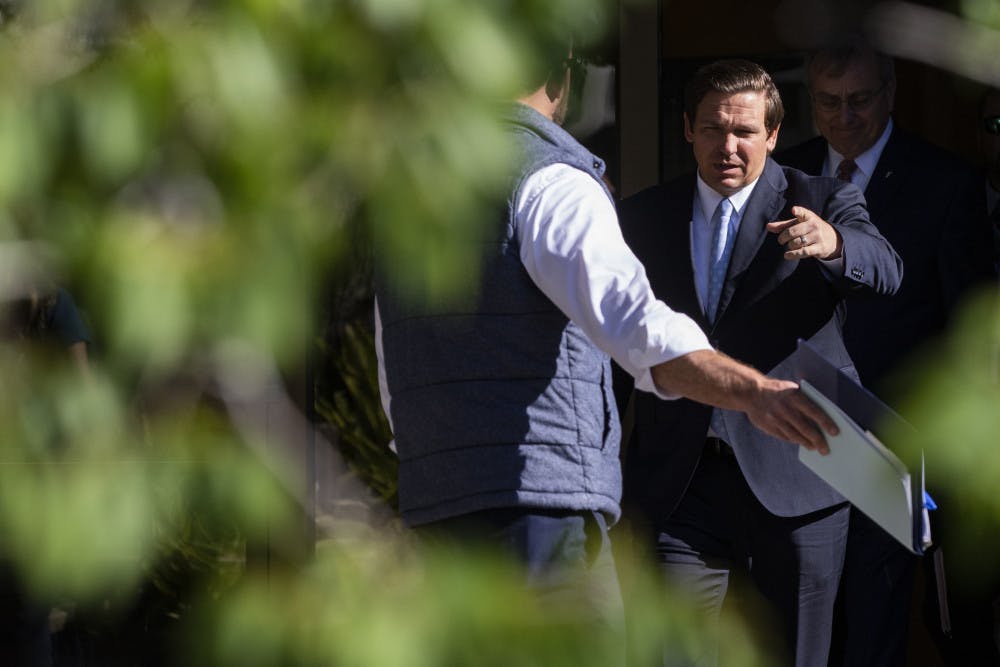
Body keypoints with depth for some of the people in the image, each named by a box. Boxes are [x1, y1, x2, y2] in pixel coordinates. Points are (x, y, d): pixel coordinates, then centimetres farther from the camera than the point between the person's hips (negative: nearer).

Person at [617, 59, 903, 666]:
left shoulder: (822, 204, 2)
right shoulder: (643, 217, 12)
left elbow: (885, 270, -17)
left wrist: (831, 243, -40)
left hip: (794, 474, -2)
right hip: (682, 479, 2)